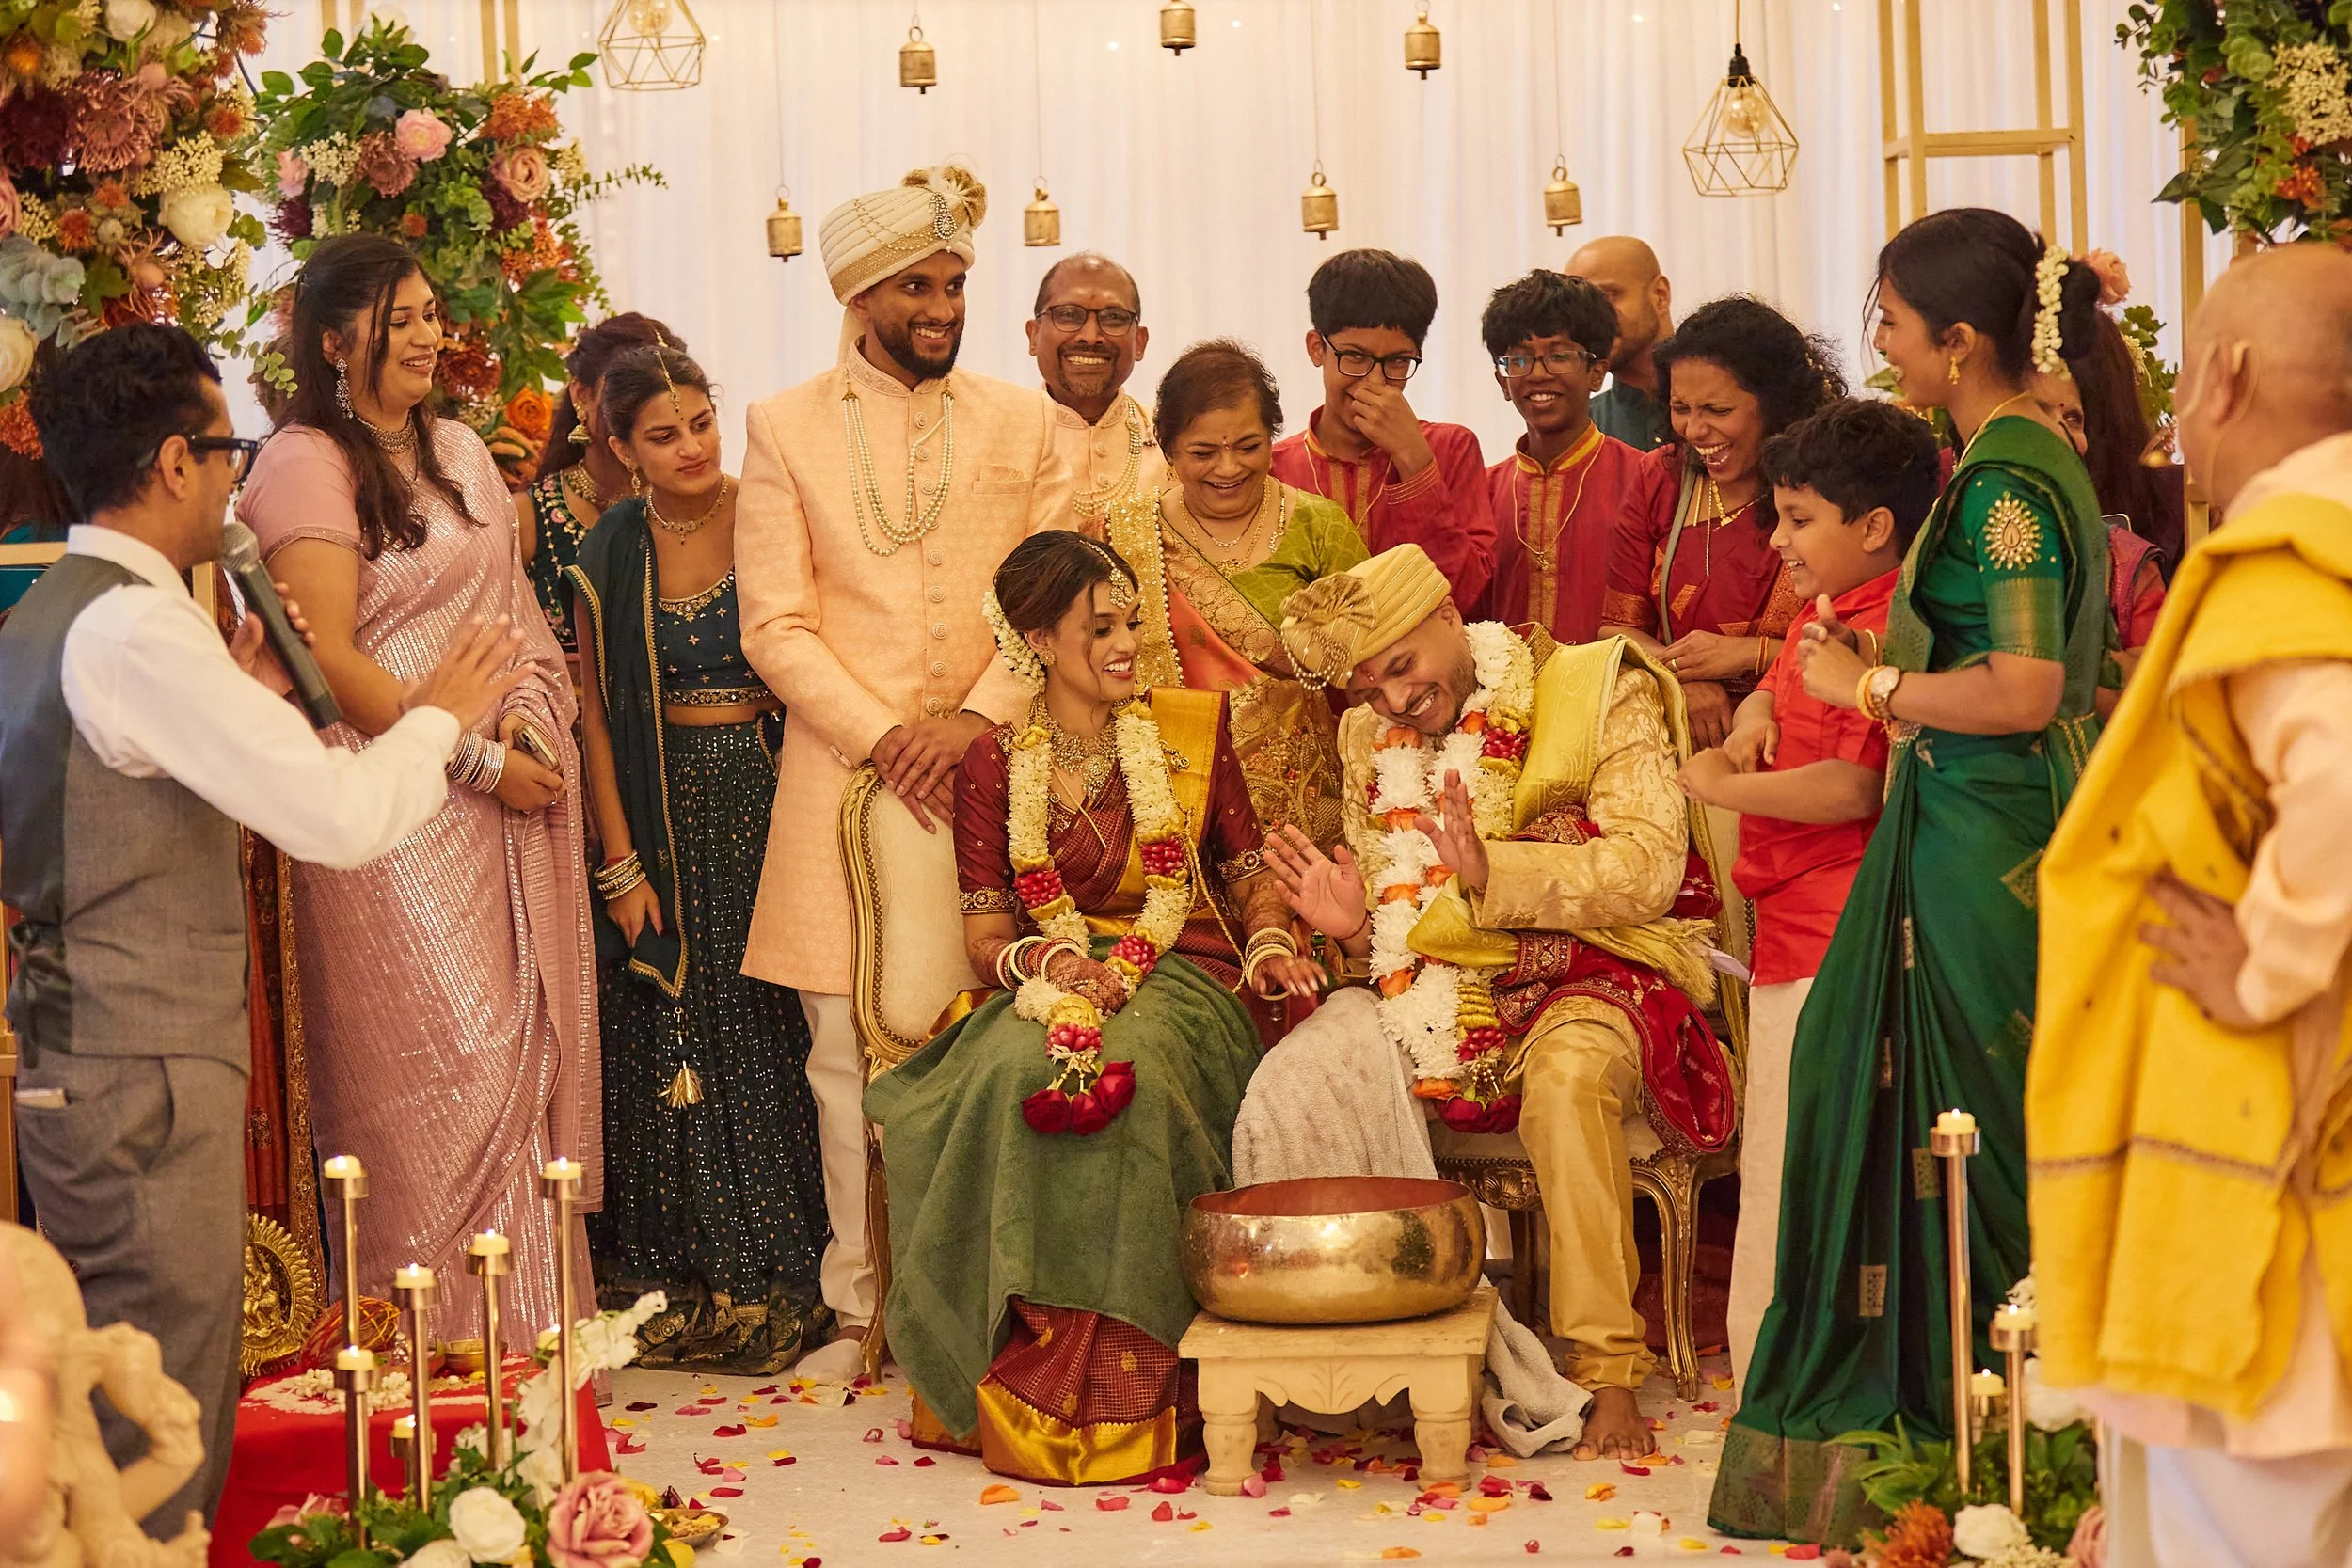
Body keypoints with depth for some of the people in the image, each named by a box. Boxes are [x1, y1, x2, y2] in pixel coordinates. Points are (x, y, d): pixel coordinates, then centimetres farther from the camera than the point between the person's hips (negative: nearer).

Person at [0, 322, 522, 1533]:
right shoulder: (137, 625, -18)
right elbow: (342, 819, -23)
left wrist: (239, 705, 15)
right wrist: (437, 714, -5)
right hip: (144, 1078, -10)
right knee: (159, 1443, -3)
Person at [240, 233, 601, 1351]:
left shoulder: (459, 452, 16)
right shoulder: (307, 466, -8)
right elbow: (332, 659, -14)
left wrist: (527, 721, 2)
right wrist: (475, 757, -13)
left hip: (512, 793, 7)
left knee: (531, 1042, 7)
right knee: (452, 1058, -5)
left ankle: (535, 1305, 17)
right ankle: (448, 1331, 6)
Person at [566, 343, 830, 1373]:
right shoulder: (610, 557, 3)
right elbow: (597, 714, 4)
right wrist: (620, 862, -2)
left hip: (771, 803, -1)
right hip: (664, 817, 1)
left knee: (772, 1026, -1)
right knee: (670, 1035, 3)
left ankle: (776, 1282, 9)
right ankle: (679, 1286, 13)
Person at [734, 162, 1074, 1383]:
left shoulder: (1020, 422, 10)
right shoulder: (786, 427, 5)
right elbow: (775, 626, 0)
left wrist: (977, 715, -11)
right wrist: (884, 739, -10)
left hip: (989, 769, 1)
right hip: (847, 776, -1)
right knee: (851, 1054, 2)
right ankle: (860, 1310, 11)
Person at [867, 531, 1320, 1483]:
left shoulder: (1189, 727, 10)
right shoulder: (997, 761, 8)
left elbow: (1250, 871, 14)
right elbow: (986, 931, 4)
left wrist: (1269, 945, -6)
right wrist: (1055, 962, -17)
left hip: (1181, 977, 0)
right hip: (1053, 979, 1)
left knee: (1122, 1072, -36)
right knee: (1012, 1075, -35)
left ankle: (1119, 1386, -29)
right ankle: (1020, 1363, -25)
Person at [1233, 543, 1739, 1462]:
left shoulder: (1601, 693, -3)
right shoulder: (1371, 740, 13)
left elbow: (1647, 871, -14)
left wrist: (1491, 869, -25)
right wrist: (1356, 928, -9)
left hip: (1595, 969, -4)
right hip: (1445, 984, 4)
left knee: (1566, 1074, -39)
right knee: (1307, 1083, -25)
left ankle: (1607, 1370, -31)